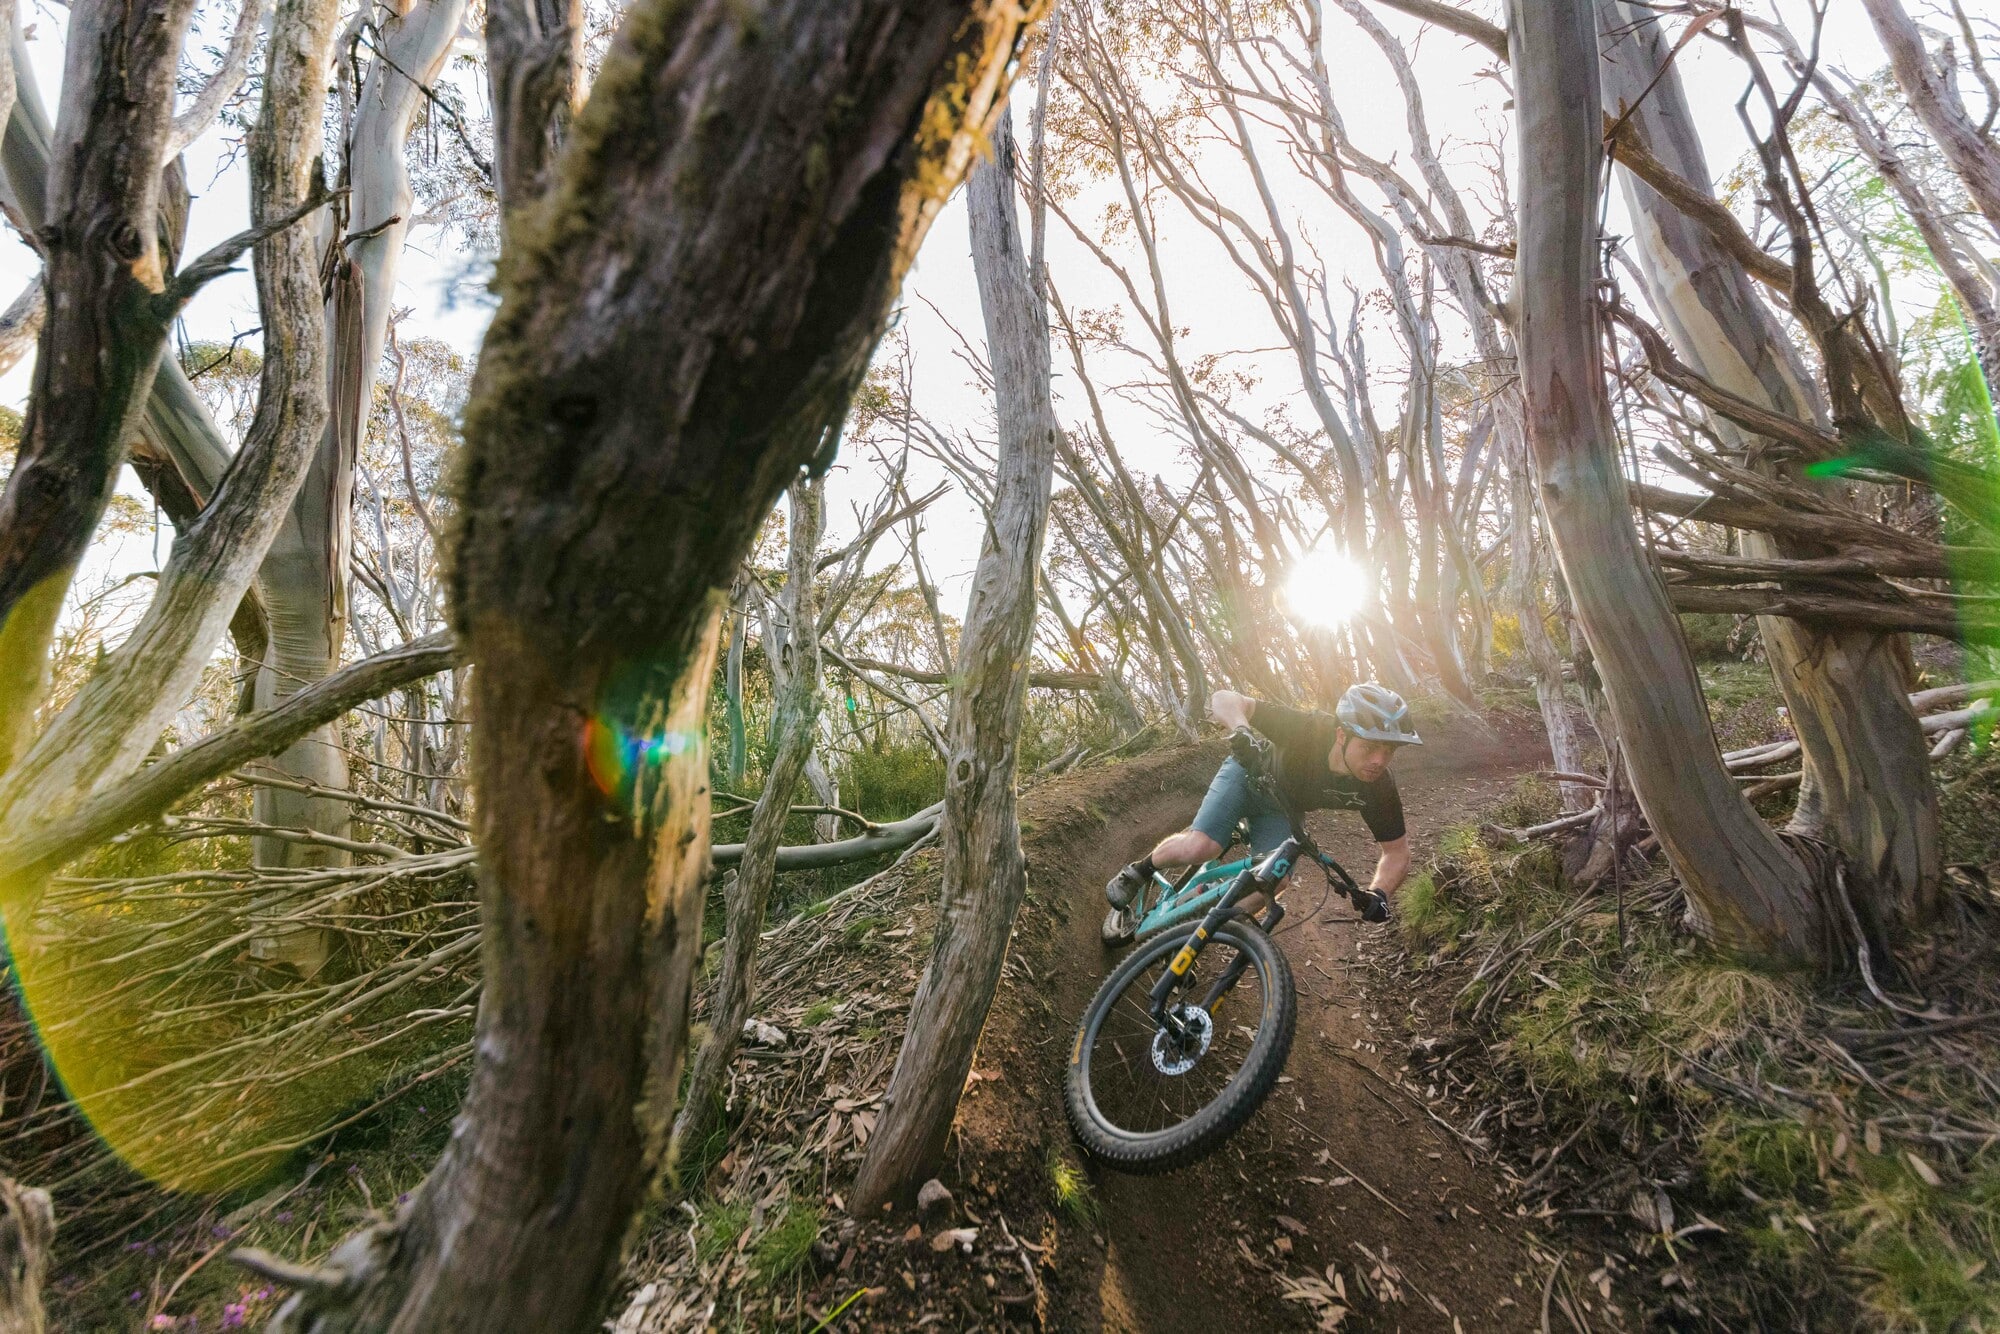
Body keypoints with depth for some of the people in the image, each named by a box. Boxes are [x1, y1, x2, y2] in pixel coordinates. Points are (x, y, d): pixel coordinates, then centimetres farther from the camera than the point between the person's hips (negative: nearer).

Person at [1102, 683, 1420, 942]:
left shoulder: (1378, 790, -28)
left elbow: (1396, 851, -13)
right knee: (1198, 848, -25)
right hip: (1249, 775, -4)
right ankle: (1138, 872, 6)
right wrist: (1242, 731, -60)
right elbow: (1223, 699, -38)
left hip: (1282, 809, 4)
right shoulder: (1307, 729, -39)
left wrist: (1379, 893, -33)